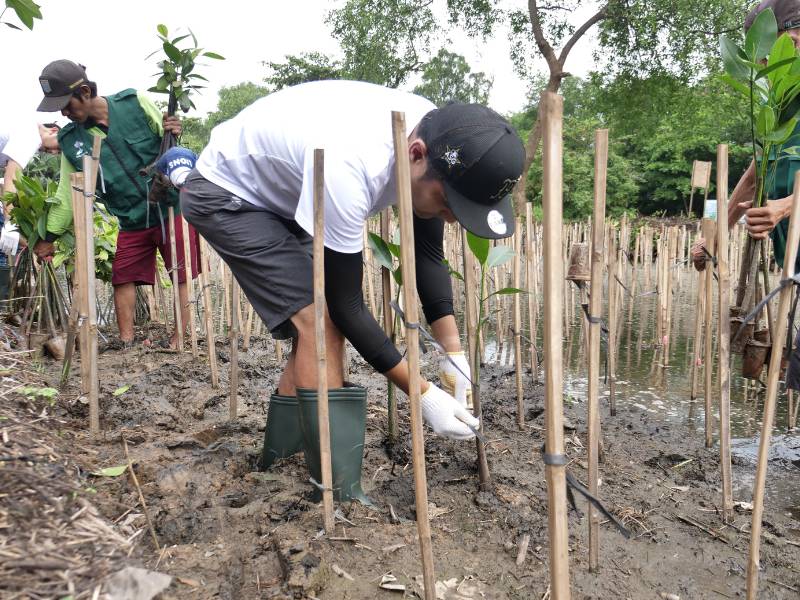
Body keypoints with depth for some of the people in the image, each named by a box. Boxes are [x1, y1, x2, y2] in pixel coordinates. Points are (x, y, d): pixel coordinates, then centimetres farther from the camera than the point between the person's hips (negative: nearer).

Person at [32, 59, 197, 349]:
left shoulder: (134, 102, -7)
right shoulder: (71, 141, 2)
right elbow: (67, 195, 8)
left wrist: (173, 133, -21)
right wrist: (48, 238, 11)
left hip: (171, 207, -3)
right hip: (132, 222, 4)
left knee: (182, 277, -1)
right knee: (123, 278, 4)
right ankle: (126, 343, 14)